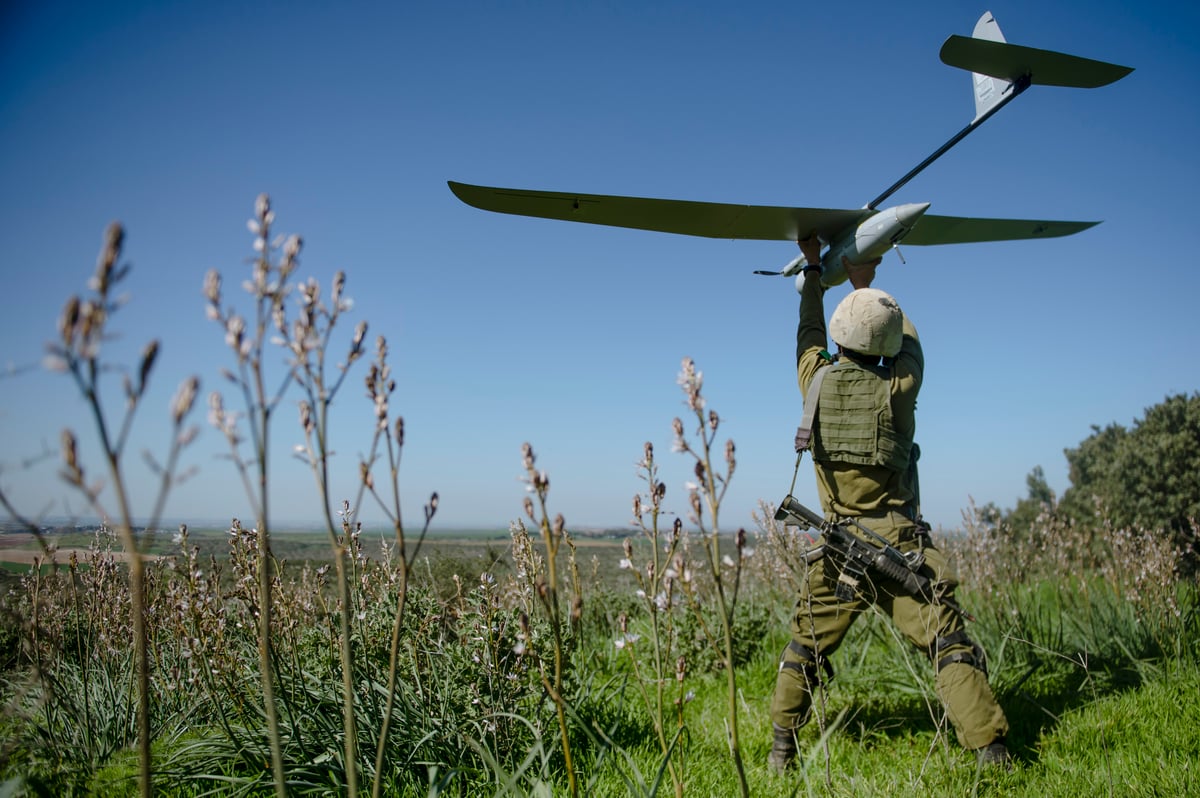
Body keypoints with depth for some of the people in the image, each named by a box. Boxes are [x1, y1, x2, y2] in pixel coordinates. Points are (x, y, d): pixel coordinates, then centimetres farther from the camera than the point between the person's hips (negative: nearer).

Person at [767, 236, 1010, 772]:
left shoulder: (817, 382, -1)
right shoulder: (898, 387, -7)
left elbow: (809, 334, 20)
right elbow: (909, 342, 16)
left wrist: (813, 269, 33)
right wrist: (867, 285, 27)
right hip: (897, 548, -3)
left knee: (805, 649, 16)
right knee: (951, 648, -2)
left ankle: (781, 752, 23)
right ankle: (992, 757, -7)